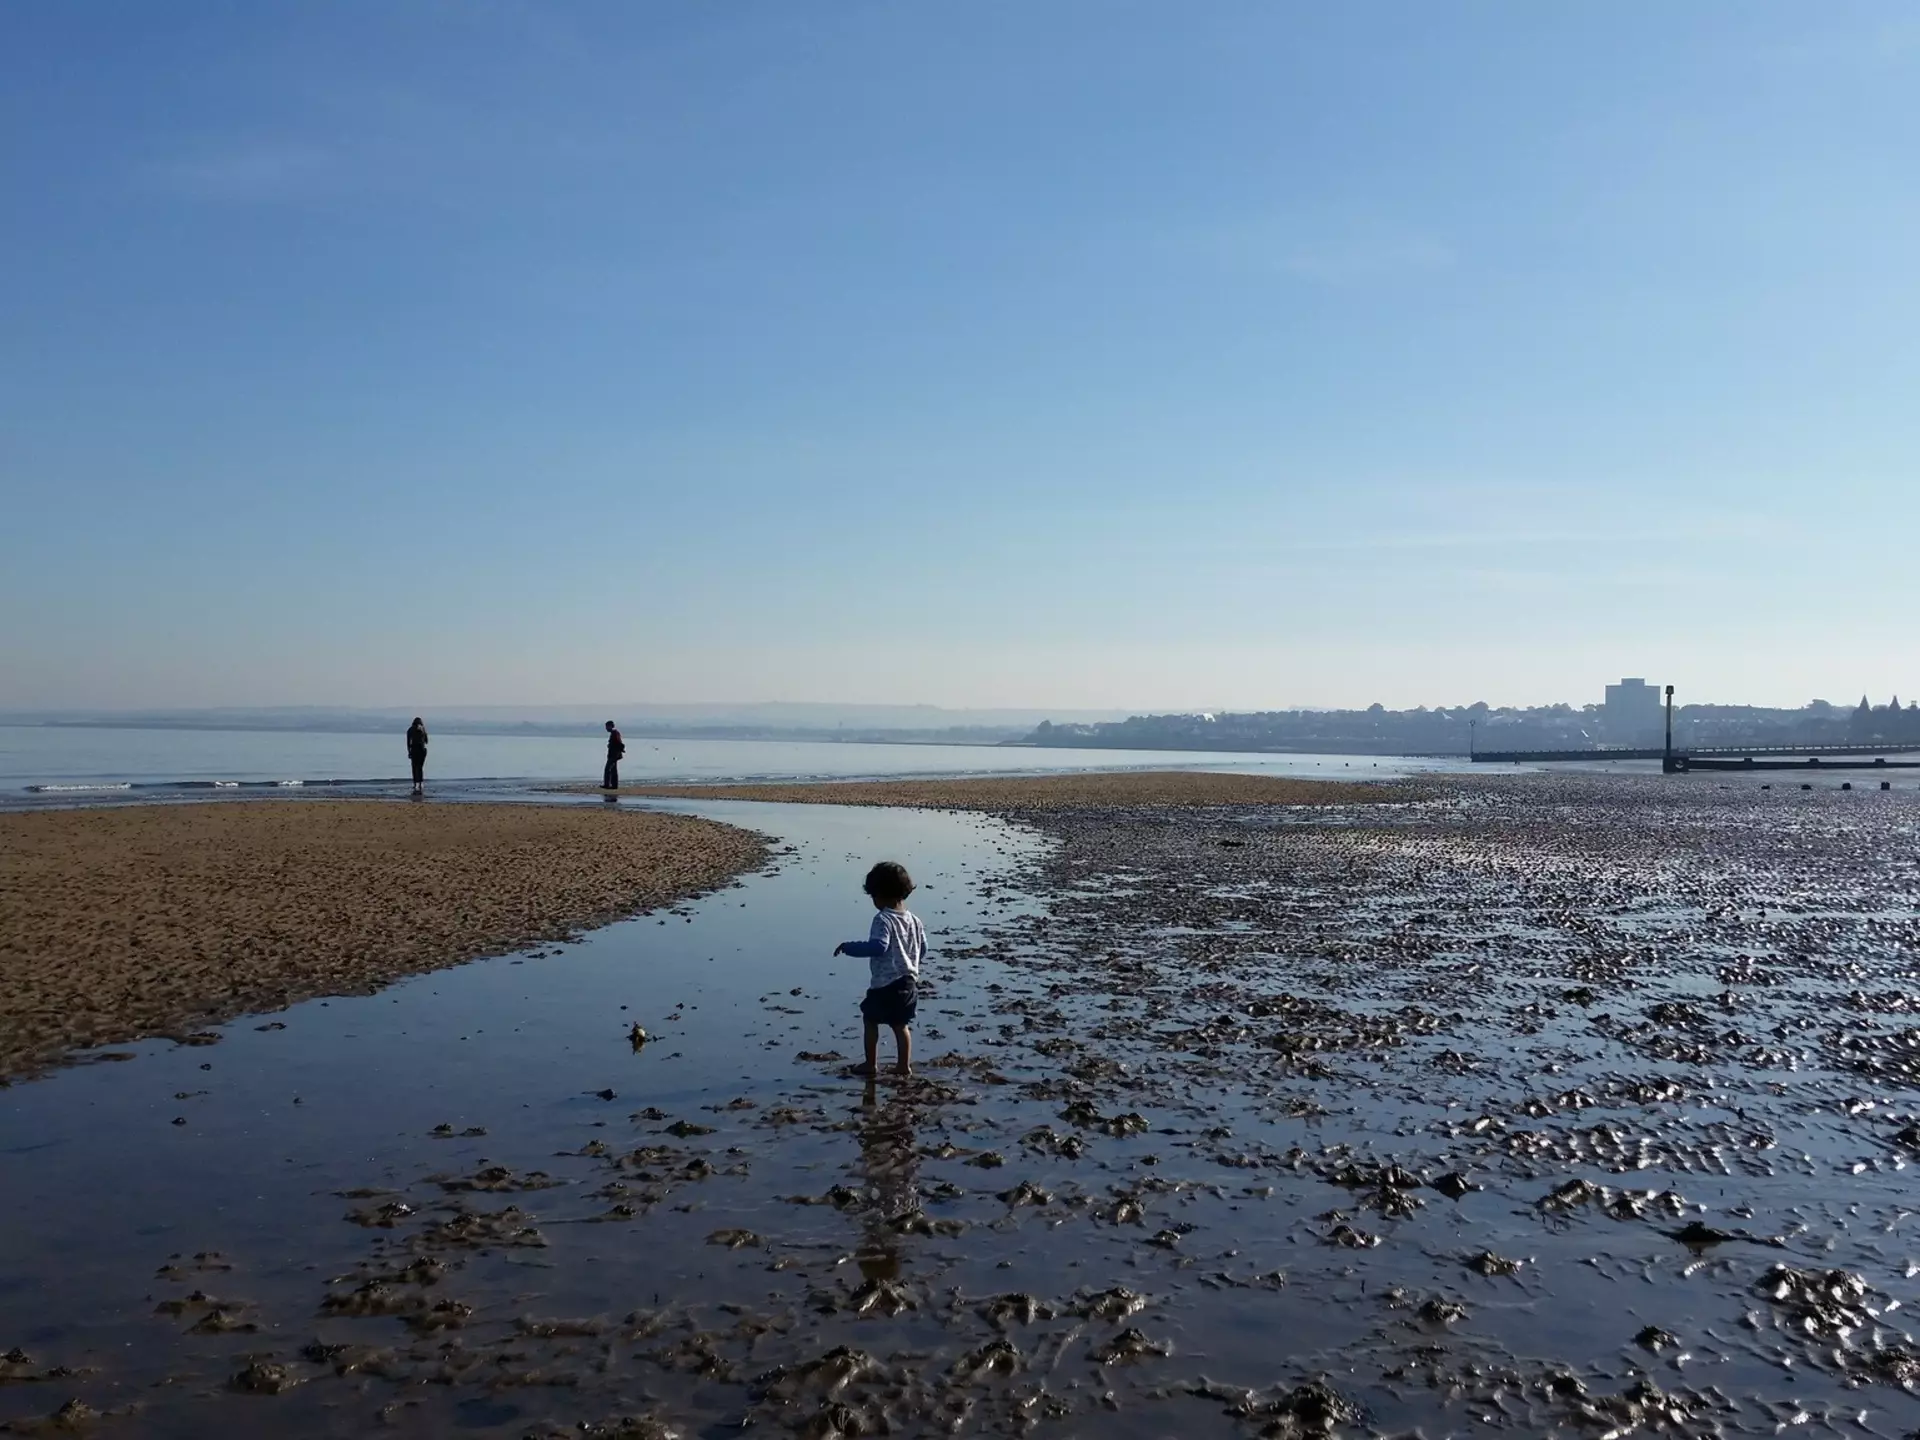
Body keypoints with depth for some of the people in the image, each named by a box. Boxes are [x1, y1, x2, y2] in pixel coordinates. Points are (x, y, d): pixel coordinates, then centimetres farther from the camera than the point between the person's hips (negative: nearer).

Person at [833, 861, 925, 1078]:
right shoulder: (914, 920, 5)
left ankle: (871, 1064, 13)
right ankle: (904, 1065, 16)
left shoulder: (883, 920, -17)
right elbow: (923, 950, 12)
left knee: (870, 1020, 10)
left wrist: (848, 946, -22)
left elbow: (878, 946, -30)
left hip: (885, 984, -7)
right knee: (901, 1024, 16)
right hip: (909, 982, 7)